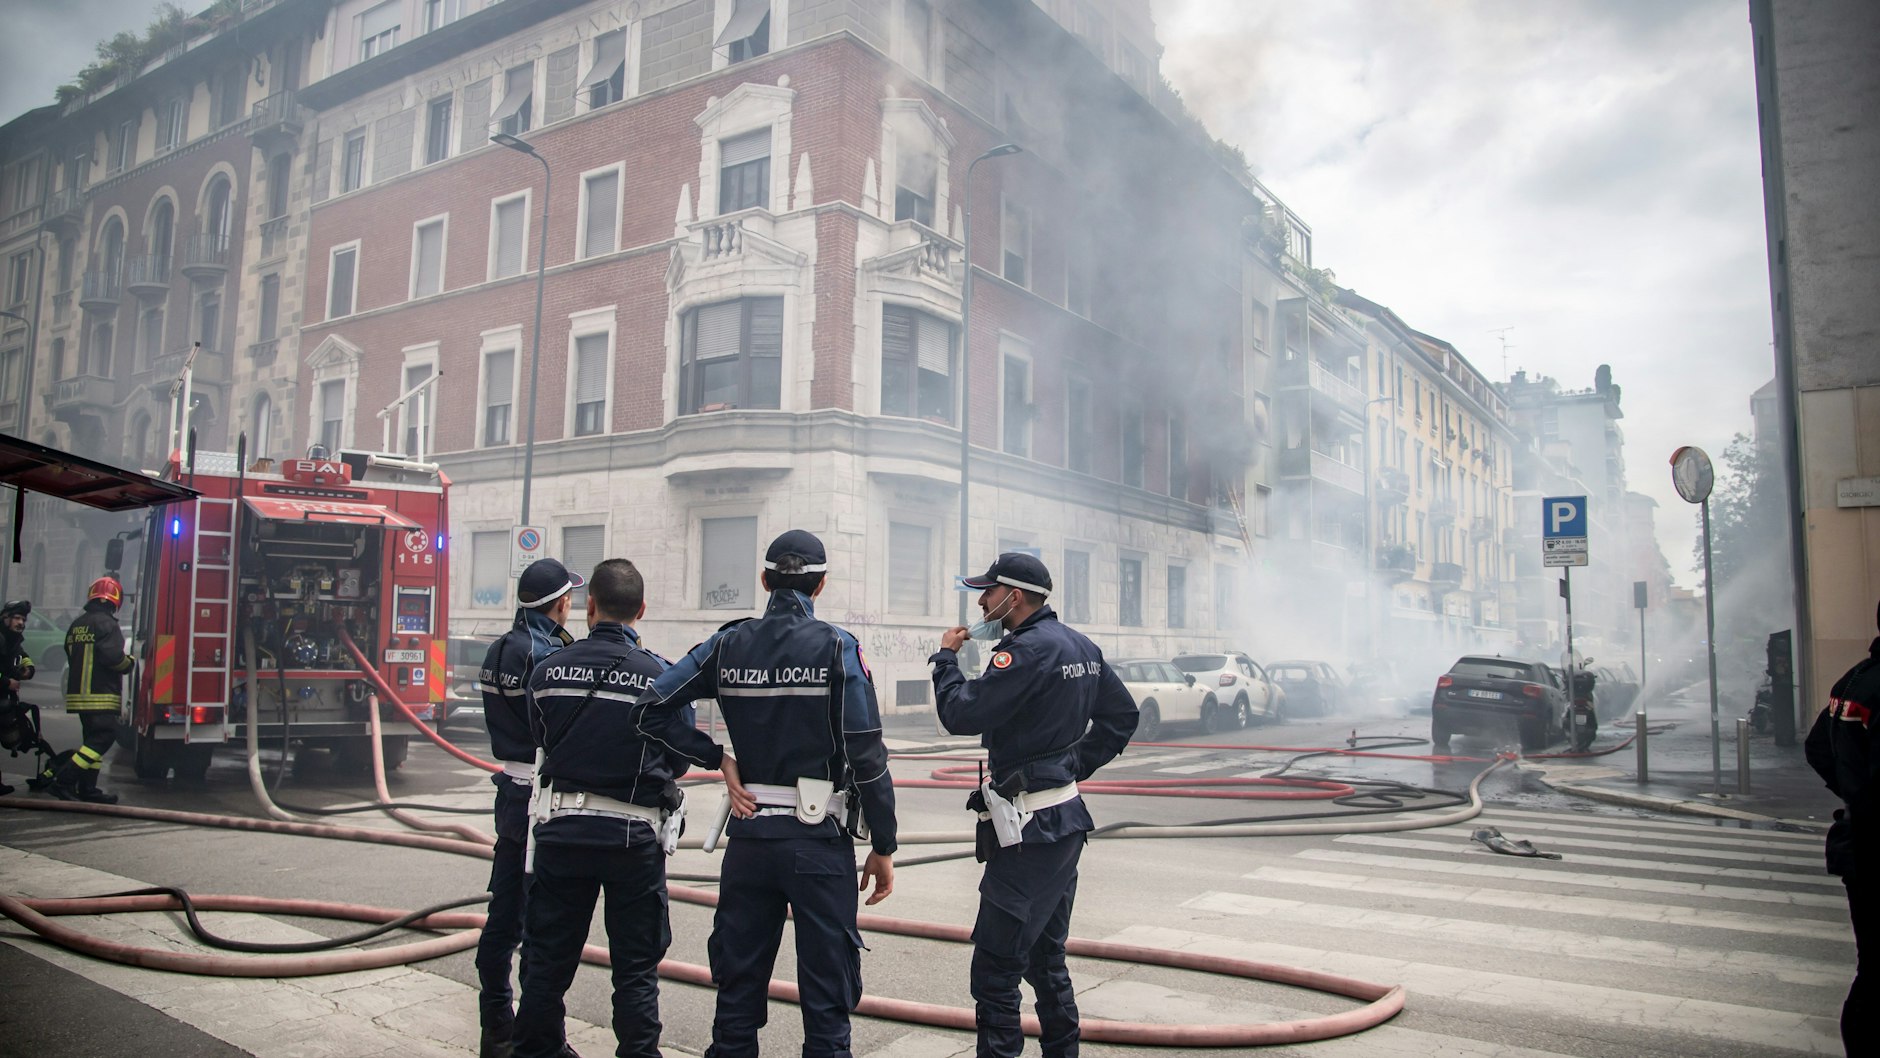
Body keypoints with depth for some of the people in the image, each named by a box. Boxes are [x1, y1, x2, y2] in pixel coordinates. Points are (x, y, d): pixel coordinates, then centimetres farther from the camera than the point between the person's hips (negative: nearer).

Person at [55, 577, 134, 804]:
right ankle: (64, 781, -15)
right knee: (102, 737, -8)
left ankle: (87, 789, 14)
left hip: (78, 692, 9)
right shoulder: (106, 624, -13)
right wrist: (130, 662, -1)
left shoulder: (76, 625, 14)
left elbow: (72, 657, 21)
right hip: (100, 695, -9)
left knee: (94, 739, 14)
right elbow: (113, 657, -21)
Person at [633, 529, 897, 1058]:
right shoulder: (837, 648, -9)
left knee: (738, 989, 16)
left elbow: (652, 709, 0)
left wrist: (717, 757, 2)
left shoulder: (728, 644, 1)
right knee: (826, 998, 7)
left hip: (749, 835, 3)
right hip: (819, 839, -3)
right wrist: (883, 846, -4)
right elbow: (867, 756, -11)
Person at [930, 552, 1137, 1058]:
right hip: (1065, 818, 10)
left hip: (1030, 827, -10)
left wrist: (946, 657, -4)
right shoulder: (1080, 646, 12)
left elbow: (961, 714, -21)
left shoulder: (1028, 650, -18)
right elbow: (1121, 716, 20)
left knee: (995, 965, -5)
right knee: (1045, 958, 21)